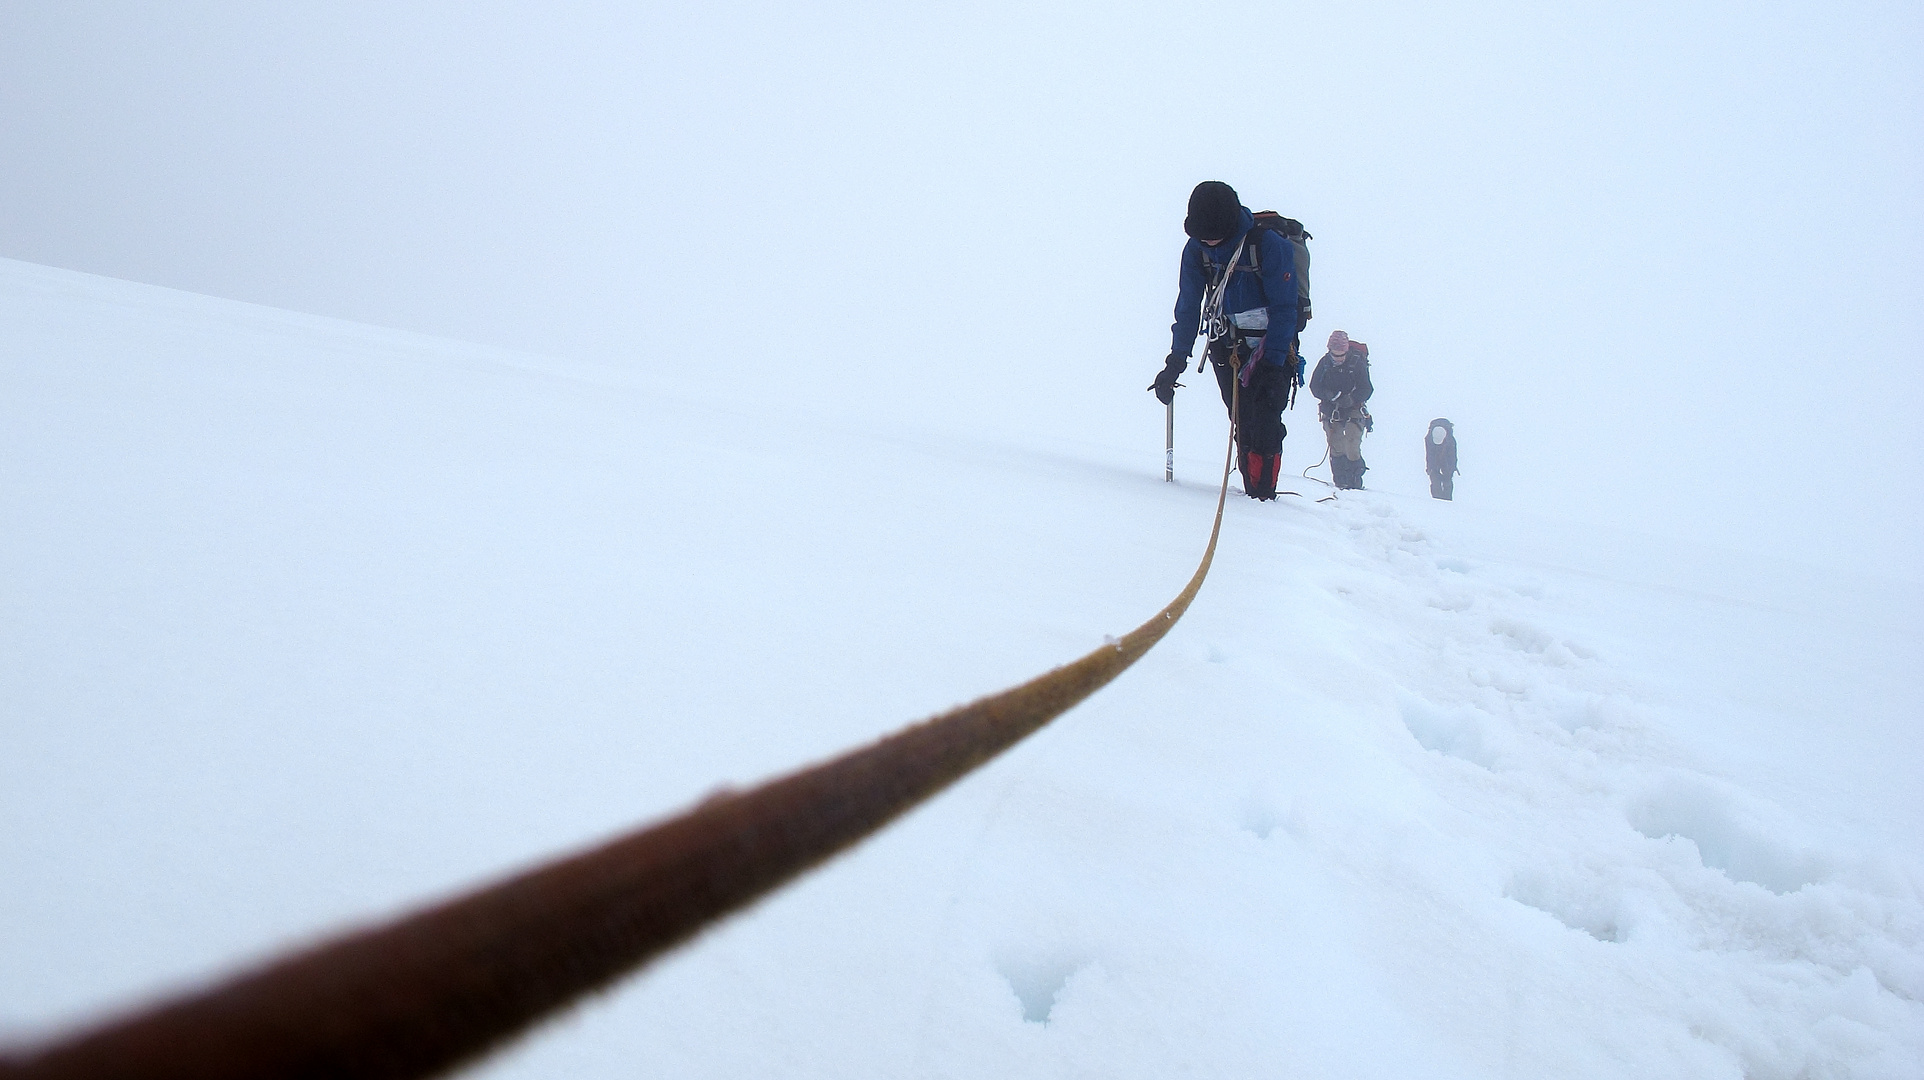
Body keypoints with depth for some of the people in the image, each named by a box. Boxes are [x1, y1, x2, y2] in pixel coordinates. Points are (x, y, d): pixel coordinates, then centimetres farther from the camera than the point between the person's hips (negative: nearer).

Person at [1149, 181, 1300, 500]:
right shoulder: (1196, 249, -6)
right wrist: (1176, 361, -5)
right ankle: (1251, 491, 5)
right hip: (1227, 347, 4)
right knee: (1242, 423, -2)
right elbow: (1188, 306, 1)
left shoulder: (1269, 245, -20)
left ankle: (1262, 493, -12)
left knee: (1264, 423, -15)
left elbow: (1284, 309, -17)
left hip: (1271, 346, -4)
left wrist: (1273, 366, -22)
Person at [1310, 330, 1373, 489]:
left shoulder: (1358, 362, -10)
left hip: (1353, 409, -2)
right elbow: (1315, 386, 1)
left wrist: (1350, 399, -26)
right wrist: (1329, 395, -18)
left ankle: (1355, 481, -2)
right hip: (1331, 411, 3)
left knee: (1352, 448, -14)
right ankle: (1340, 482, 2)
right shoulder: (1324, 362, -3)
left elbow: (1366, 389, -9)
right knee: (1336, 447, -3)